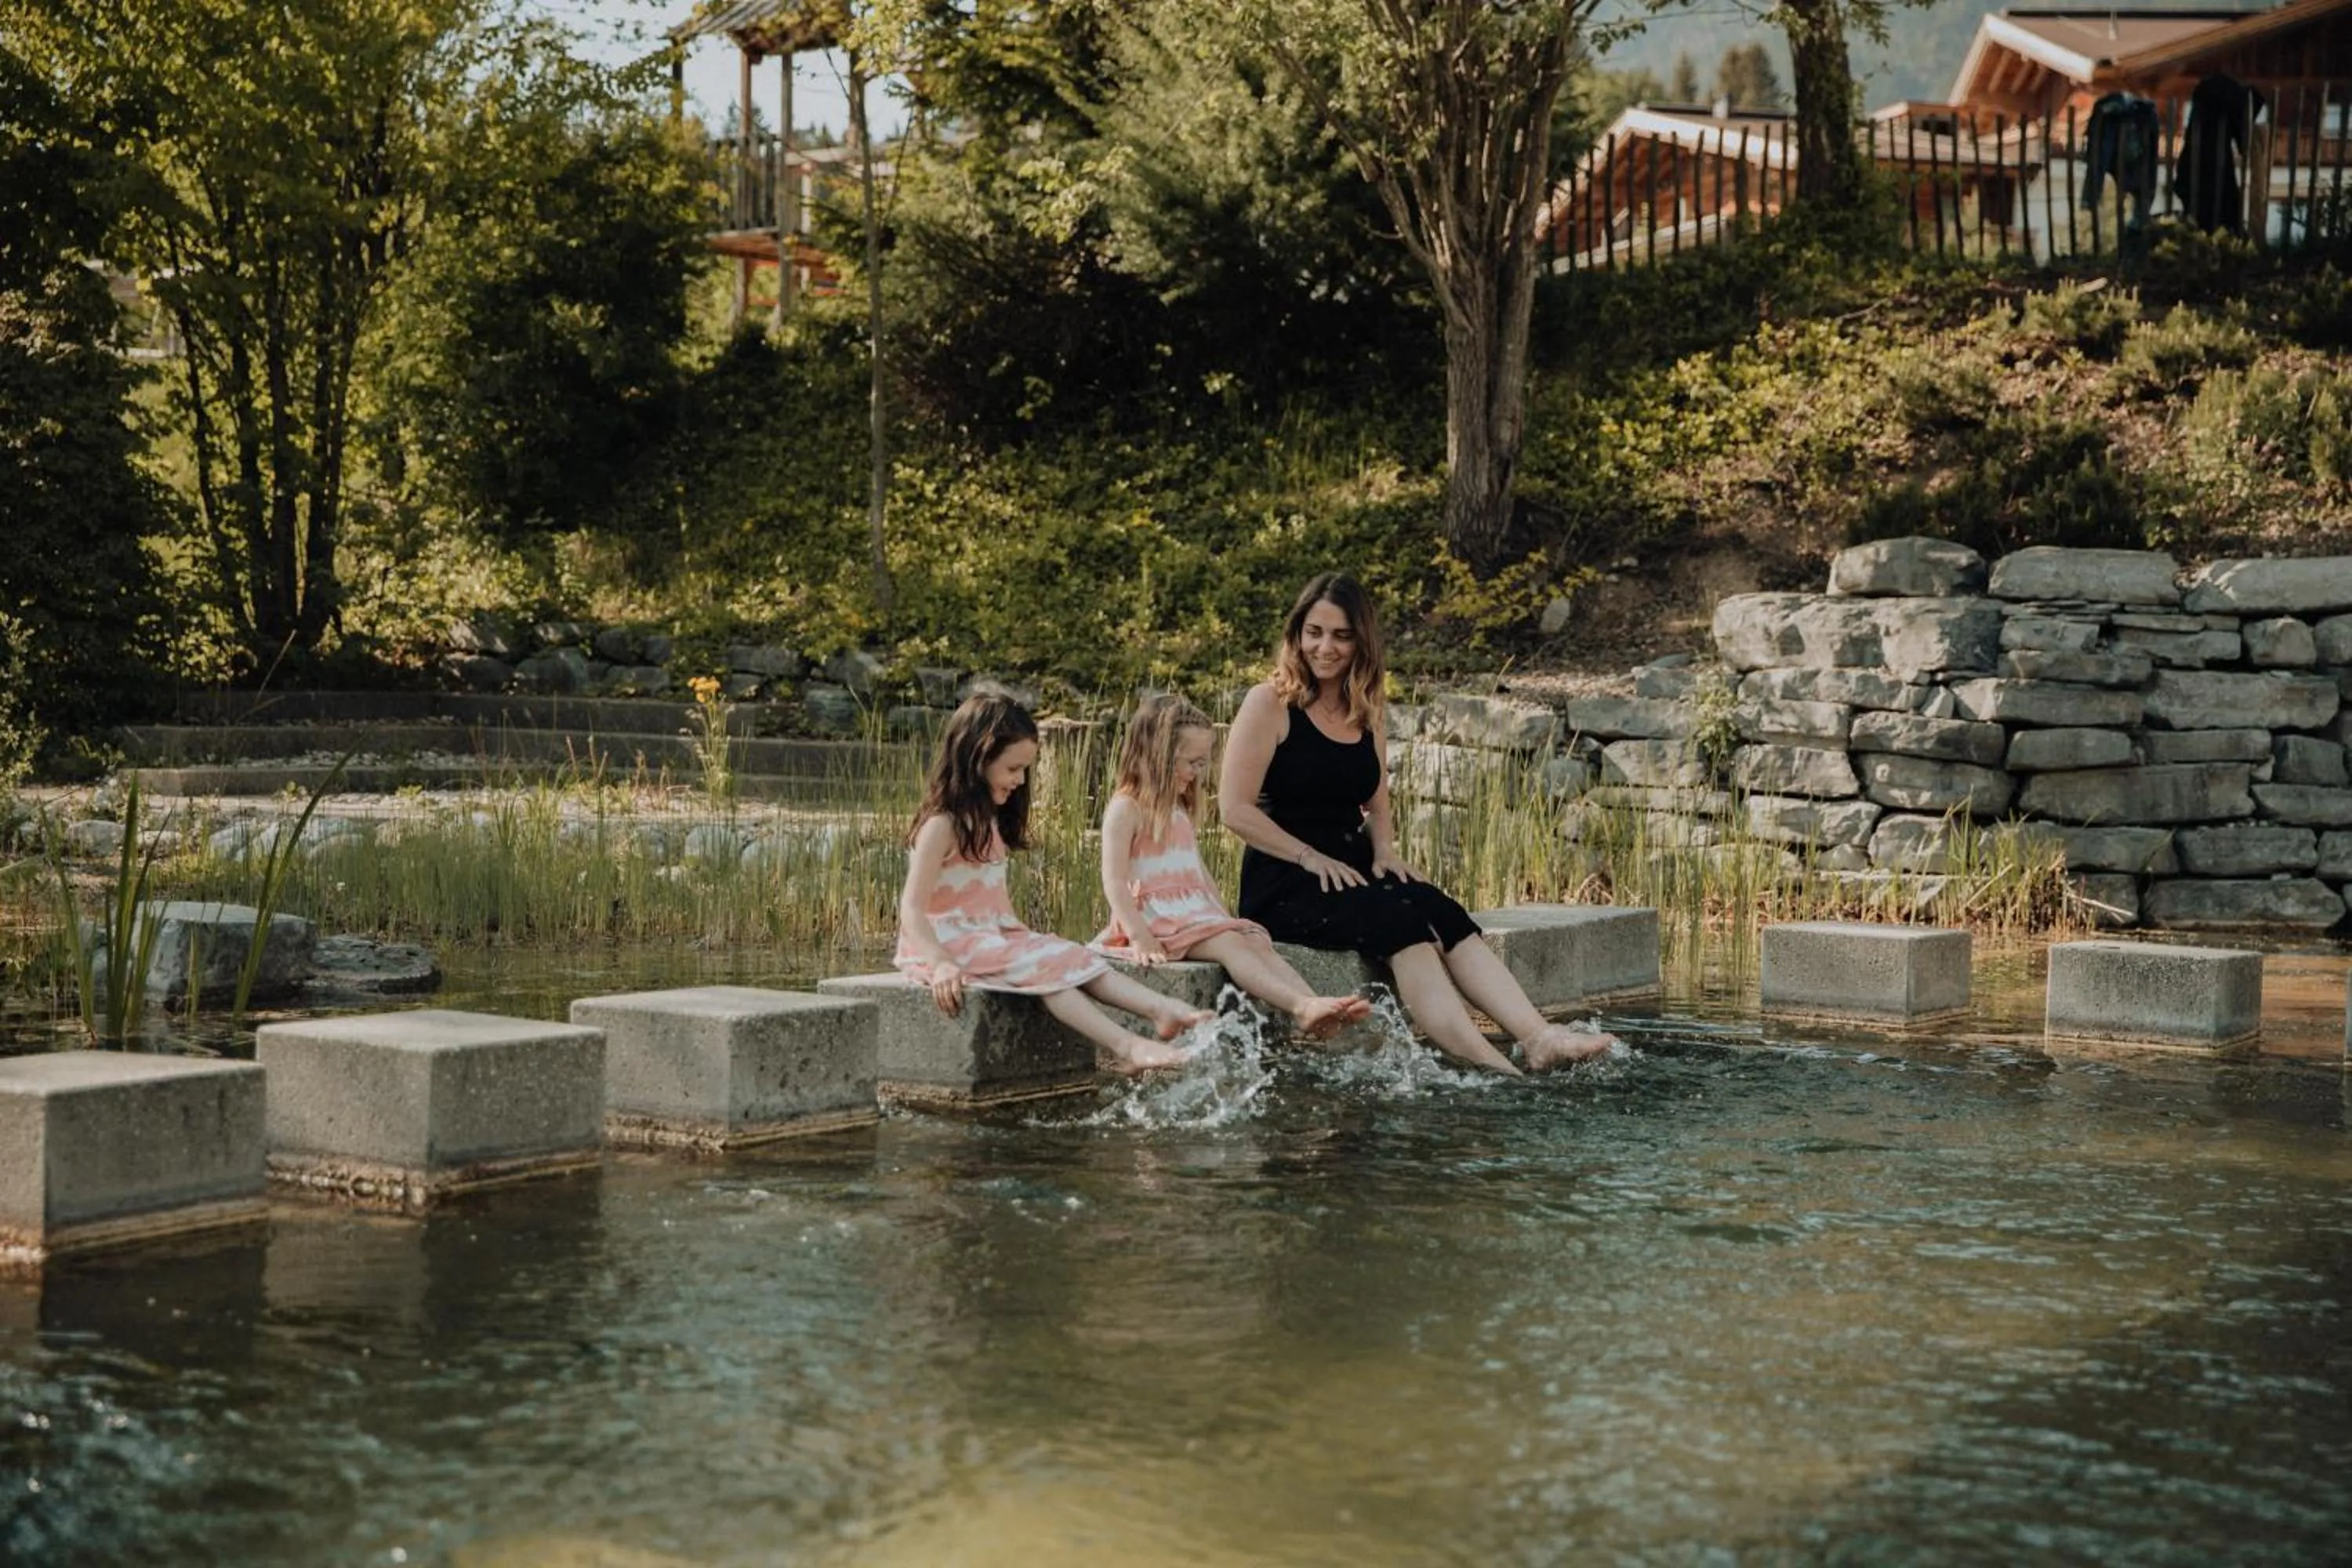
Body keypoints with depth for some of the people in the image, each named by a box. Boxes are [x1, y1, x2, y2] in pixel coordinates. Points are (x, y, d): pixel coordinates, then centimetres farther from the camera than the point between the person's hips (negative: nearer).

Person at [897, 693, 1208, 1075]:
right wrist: (940, 964, -33)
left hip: (996, 936, 8)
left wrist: (1026, 939, 6)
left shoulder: (989, 821, 16)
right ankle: (1125, 1047, -39)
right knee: (1044, 966, -26)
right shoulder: (942, 825, -13)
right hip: (951, 942, -8)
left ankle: (1163, 1010, -29)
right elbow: (912, 907, -20)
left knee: (1073, 958, -12)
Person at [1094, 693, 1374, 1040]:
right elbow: (1114, 881, -16)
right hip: (1155, 920, -8)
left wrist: (1225, 918, 16)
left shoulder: (1179, 811, 22)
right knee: (1229, 945, -29)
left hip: (1197, 915, 8)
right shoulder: (1126, 809, -7)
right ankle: (1303, 1006, -46)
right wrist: (1139, 937, -25)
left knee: (1258, 943, -17)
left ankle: (1310, 1015, -37)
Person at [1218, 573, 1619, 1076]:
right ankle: (1490, 1067, -42)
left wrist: (1384, 852, 2)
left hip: (1353, 869, 6)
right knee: (1402, 921, -30)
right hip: (1283, 883, -6)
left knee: (1445, 916, -23)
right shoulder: (1270, 704, -5)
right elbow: (1236, 808, -10)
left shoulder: (1368, 712, 14)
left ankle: (1539, 1039, -38)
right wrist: (1311, 859, -16)